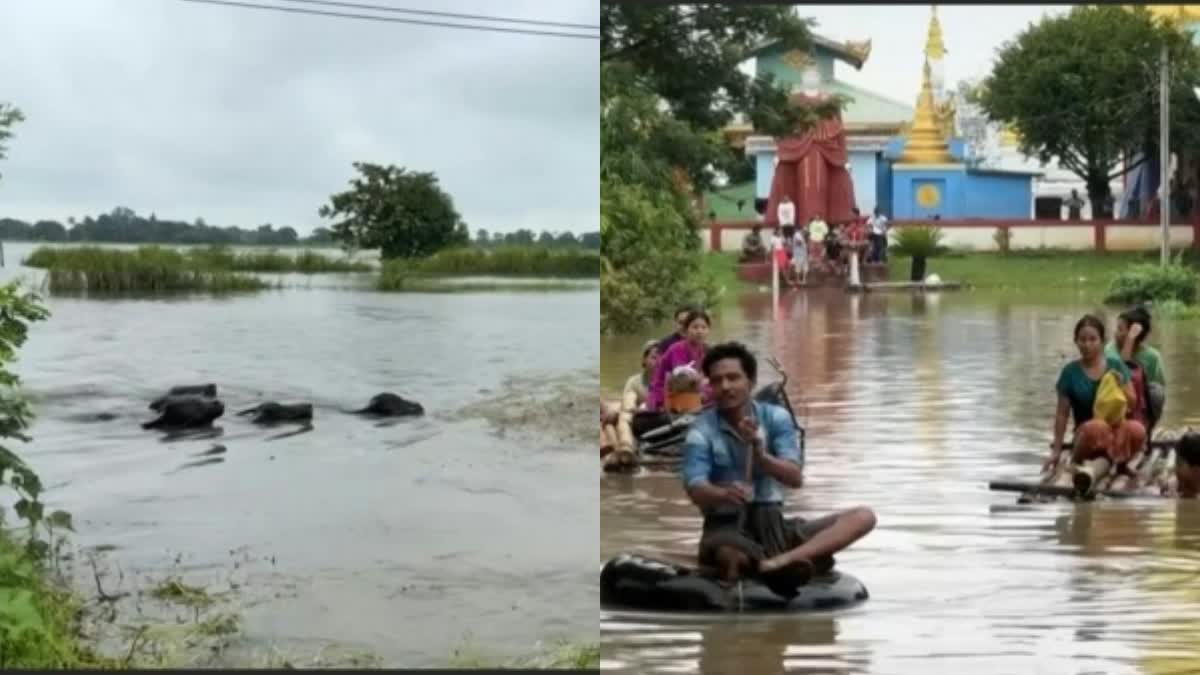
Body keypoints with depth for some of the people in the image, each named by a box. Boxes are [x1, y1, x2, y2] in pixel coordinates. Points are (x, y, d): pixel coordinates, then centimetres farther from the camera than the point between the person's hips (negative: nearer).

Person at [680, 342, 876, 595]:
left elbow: (795, 478, -9)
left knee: (863, 516, -16)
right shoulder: (701, 432, -6)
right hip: (727, 528, -4)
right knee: (728, 555, -42)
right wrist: (725, 494, -44)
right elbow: (696, 490, -21)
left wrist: (759, 453, -27)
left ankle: (781, 561, -39)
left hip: (774, 524, 4)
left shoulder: (776, 417, 2)